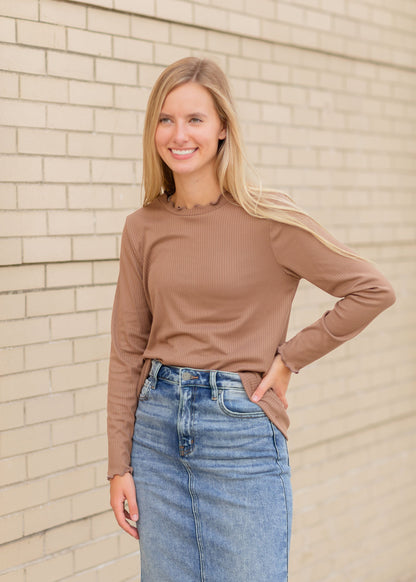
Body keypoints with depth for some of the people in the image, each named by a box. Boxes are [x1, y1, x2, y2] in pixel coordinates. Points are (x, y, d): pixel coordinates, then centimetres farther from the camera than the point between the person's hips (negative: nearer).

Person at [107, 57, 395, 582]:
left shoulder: (269, 219, -10)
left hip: (240, 432, -4)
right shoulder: (143, 228, 2)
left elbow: (372, 291, -5)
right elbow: (127, 348, 6)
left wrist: (289, 358, -7)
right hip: (157, 425, 4)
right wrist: (119, 465, 5)